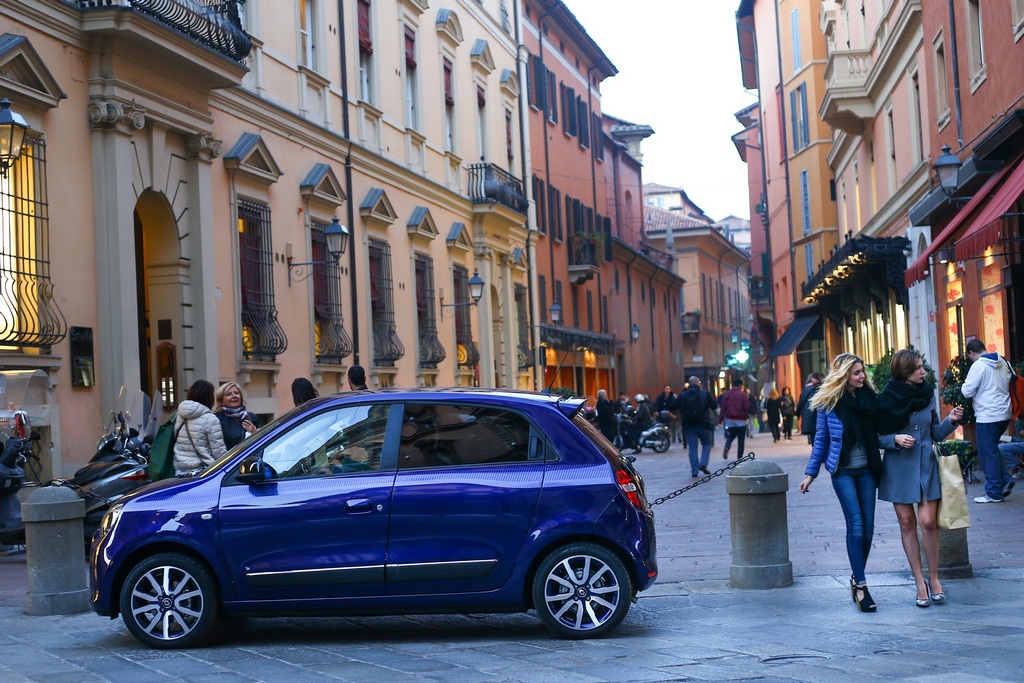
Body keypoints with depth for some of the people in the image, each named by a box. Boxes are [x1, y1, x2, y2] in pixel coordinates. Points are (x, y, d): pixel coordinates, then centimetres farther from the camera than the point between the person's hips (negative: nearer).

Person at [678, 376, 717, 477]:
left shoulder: (682, 395, 2)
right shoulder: (705, 394, -5)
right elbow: (714, 406, -3)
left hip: (688, 425, 2)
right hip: (703, 424, -2)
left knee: (692, 447, 6)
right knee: (706, 444, 13)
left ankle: (694, 470, 3)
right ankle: (703, 464, -6)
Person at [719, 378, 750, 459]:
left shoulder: (726, 394, 0)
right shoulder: (742, 395, -11)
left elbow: (723, 408, -2)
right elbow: (747, 407, -13)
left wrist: (720, 419, 2)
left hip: (730, 419, 3)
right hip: (741, 420, -3)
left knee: (730, 436, 16)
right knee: (741, 439, 6)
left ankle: (727, 448, -13)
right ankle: (740, 456, 5)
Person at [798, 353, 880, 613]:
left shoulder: (869, 397, 4)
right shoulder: (829, 402, -3)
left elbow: (879, 431, 13)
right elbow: (821, 439, 3)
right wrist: (811, 473, 3)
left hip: (866, 468, 4)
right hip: (842, 470, -4)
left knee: (868, 525, 2)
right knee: (856, 523, -13)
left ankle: (857, 578, 17)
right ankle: (860, 585, -12)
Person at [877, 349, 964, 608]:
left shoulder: (928, 394, 4)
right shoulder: (887, 399, -5)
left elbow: (936, 433, 12)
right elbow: (877, 438, -2)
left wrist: (951, 421, -6)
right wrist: (896, 439, -20)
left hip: (926, 465, 2)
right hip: (898, 467, -2)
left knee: (928, 521, -7)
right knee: (907, 523, 2)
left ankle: (933, 577, 9)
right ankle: (920, 582, 11)